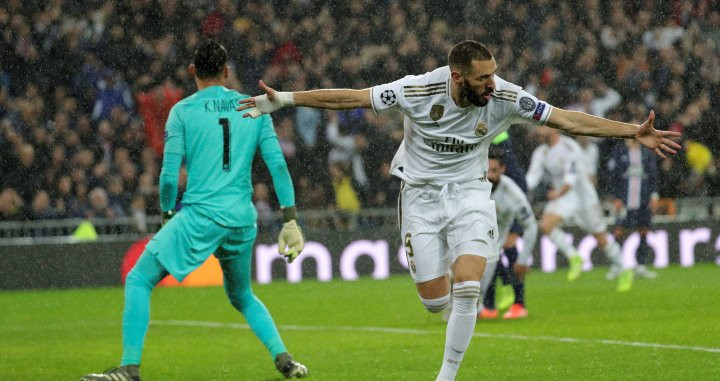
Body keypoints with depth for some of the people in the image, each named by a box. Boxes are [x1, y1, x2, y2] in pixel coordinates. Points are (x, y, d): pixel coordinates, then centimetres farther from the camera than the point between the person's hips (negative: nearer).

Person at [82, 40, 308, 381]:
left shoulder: (183, 111, 1)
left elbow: (169, 175, -3)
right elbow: (278, 165, 5)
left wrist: (168, 214, 14)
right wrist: (290, 221, 6)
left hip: (200, 215, -5)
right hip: (243, 219, 5)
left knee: (139, 280, 4)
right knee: (242, 296, 27)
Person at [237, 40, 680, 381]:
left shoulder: (505, 97, -18)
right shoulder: (418, 91, -21)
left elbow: (569, 120, -15)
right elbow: (349, 97, -14)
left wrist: (634, 131, -20)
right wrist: (283, 99, -15)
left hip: (470, 195, 0)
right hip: (421, 196, 0)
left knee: (467, 289, -19)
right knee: (435, 300, 0)